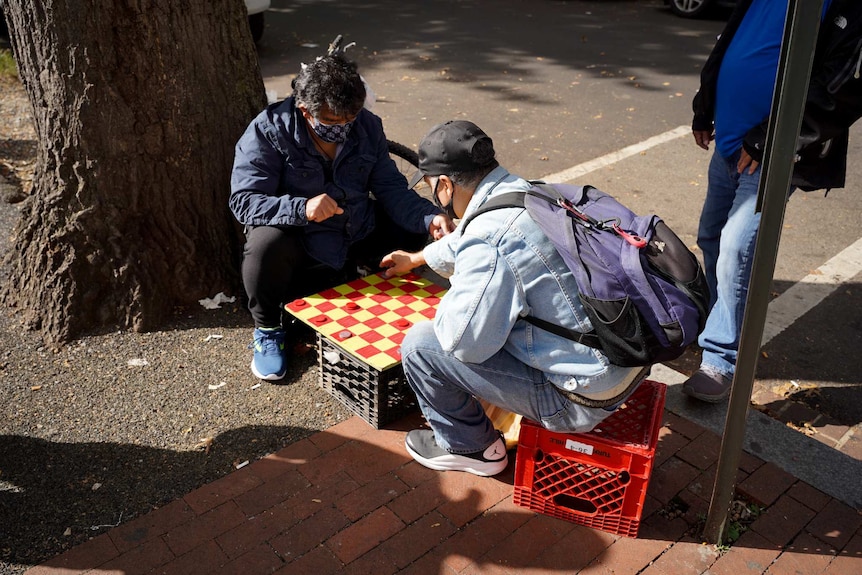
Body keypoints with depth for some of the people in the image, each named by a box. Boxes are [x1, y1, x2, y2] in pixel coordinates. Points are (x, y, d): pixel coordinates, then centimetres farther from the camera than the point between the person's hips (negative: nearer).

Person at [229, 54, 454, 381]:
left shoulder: (367, 126, -4)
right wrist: (302, 208, -40)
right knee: (266, 243, -36)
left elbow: (390, 188, -4)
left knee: (416, 227, -7)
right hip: (298, 241, -4)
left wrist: (430, 218, -23)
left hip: (357, 235, 5)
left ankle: (361, 269, 19)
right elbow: (243, 201, -23)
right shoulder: (268, 131, -18)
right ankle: (267, 329, -8)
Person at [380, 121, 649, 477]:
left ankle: (471, 447, 19)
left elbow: (463, 342, -22)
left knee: (419, 345, -4)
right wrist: (417, 258, 40)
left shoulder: (489, 238, -25)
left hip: (581, 400, -9)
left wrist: (456, 285, -3)